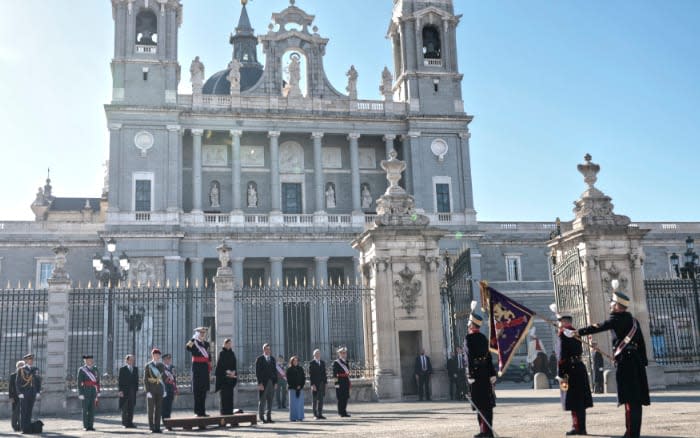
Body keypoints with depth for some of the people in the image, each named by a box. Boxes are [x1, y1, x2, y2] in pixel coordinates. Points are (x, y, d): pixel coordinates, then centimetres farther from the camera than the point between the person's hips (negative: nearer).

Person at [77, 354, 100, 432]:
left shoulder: (95, 369, 12)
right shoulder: (82, 370, -4)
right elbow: (79, 382, -7)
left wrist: (98, 392, 11)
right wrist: (80, 393, -13)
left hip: (93, 390, 5)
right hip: (85, 390, -5)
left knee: (92, 409, 5)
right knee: (85, 409, -1)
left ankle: (91, 425, 9)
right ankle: (85, 426, 4)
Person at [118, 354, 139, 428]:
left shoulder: (135, 369, 13)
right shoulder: (122, 369, 0)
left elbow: (136, 380, 13)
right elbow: (120, 381, -4)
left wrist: (136, 389, 5)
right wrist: (120, 391, -11)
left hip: (132, 391, 4)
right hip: (124, 391, -4)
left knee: (131, 407, 2)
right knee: (124, 408, -1)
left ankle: (130, 422, 5)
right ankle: (124, 422, 7)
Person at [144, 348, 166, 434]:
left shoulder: (161, 365, 9)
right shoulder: (148, 366, -3)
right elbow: (145, 379, -6)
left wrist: (164, 390, 6)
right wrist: (147, 391, -15)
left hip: (159, 390, 4)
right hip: (151, 390, -4)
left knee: (158, 409, 3)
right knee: (151, 409, 1)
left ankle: (157, 427, 6)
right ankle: (151, 427, 8)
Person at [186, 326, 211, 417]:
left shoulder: (206, 344, 15)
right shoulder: (194, 344, -4)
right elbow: (188, 348, -28)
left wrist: (210, 367, 16)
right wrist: (193, 338, -32)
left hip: (205, 368, 6)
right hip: (197, 368, -6)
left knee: (204, 390, 9)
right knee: (197, 391, -4)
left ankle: (202, 411, 16)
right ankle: (197, 411, 0)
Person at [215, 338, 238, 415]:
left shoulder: (232, 353, 14)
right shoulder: (222, 353, -3)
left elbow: (234, 365, 11)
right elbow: (219, 365, -11)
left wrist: (233, 372, -8)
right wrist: (227, 371, -20)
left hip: (231, 377, 5)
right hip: (223, 377, -5)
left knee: (230, 395, 6)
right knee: (224, 394, -7)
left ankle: (230, 411, 9)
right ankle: (224, 411, -5)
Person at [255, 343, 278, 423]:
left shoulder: (272, 359, 14)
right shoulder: (259, 359, -3)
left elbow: (275, 371, 15)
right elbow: (257, 372, -8)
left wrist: (275, 382, 7)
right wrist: (260, 383, -15)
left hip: (271, 383, 5)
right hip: (263, 383, -5)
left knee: (270, 401, 6)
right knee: (262, 400, -1)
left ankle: (269, 417, 11)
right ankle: (261, 418, 4)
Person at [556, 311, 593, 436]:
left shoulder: (563, 333, -12)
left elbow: (562, 355, -17)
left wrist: (560, 374, -16)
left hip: (570, 369, -9)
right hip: (580, 367, 9)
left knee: (574, 401, -4)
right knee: (579, 400, 13)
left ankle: (578, 427, -2)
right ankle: (579, 427, 20)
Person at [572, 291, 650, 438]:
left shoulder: (617, 318, -6)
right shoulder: (633, 320, 16)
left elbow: (598, 327, -12)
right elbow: (641, 342, 17)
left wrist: (577, 332, -6)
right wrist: (643, 361, 21)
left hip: (624, 362, -8)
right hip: (637, 362, 8)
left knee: (630, 399, -8)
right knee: (636, 399, 10)